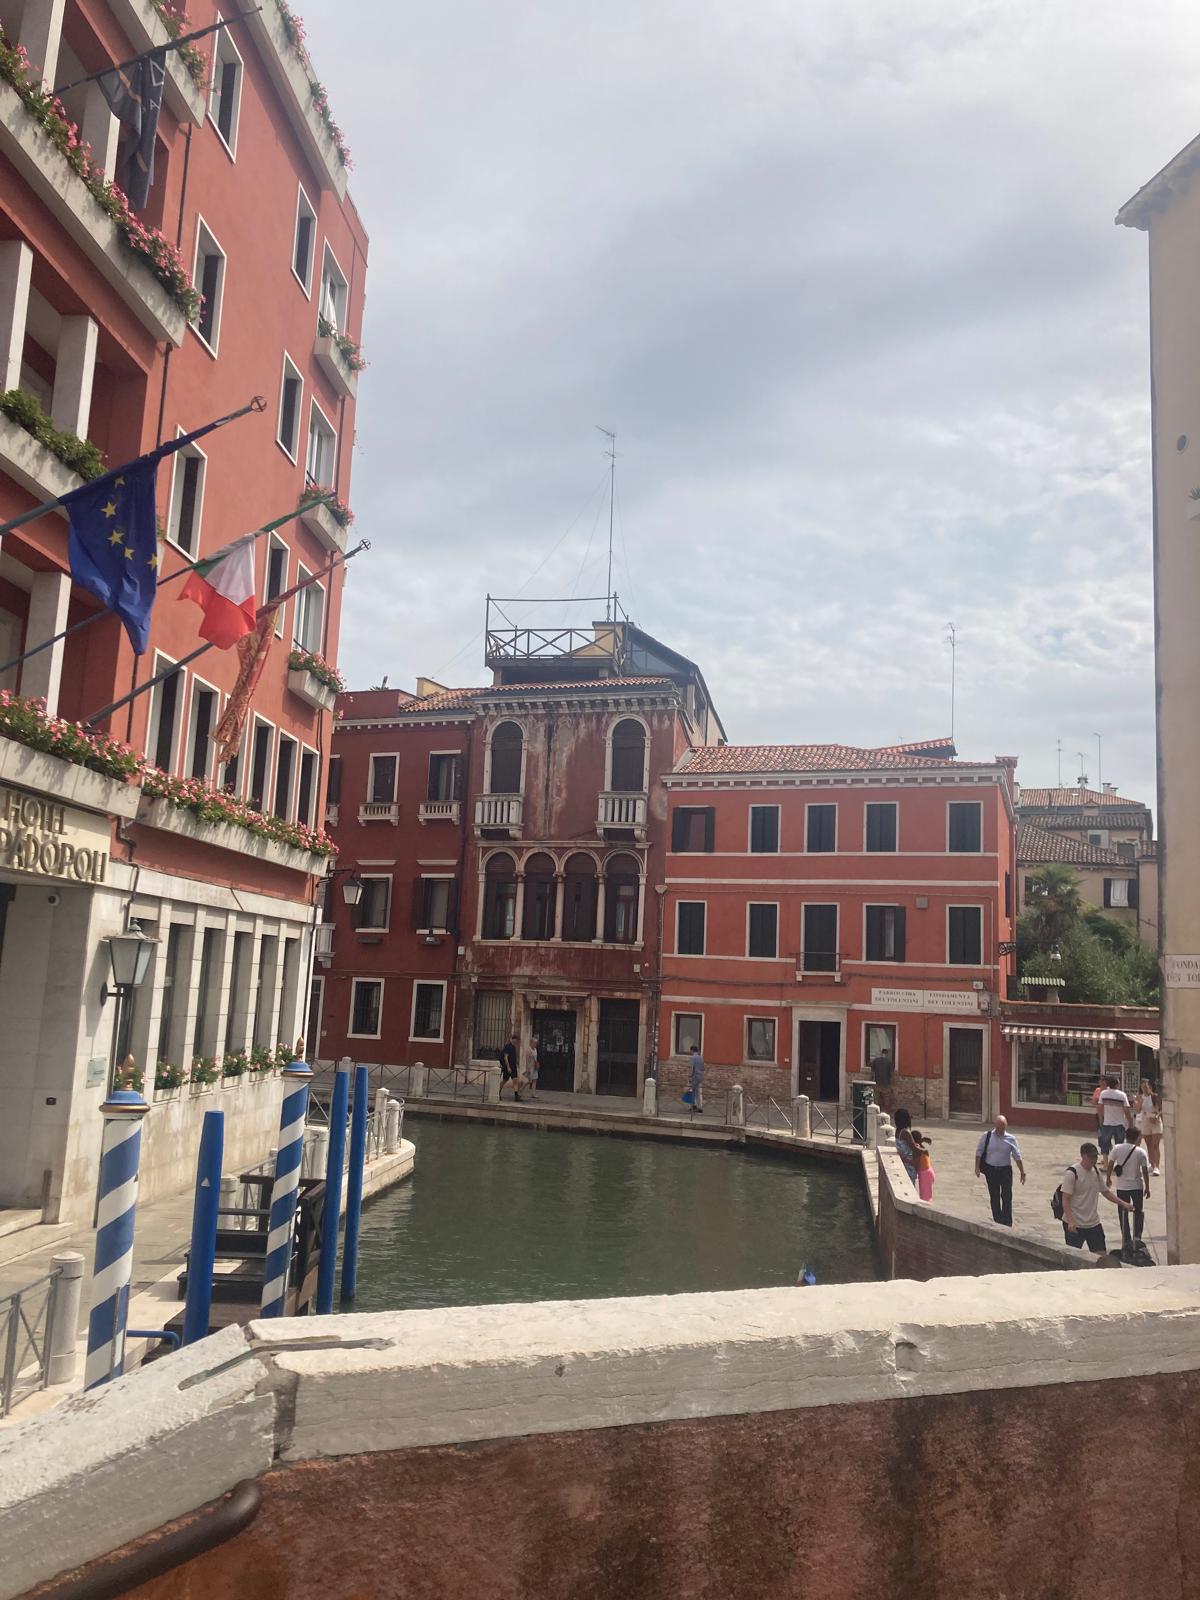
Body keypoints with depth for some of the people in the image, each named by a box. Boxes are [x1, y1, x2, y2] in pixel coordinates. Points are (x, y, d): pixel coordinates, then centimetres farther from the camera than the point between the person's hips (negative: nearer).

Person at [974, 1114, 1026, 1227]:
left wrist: (1022, 1173, 0)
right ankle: (997, 1221, 22)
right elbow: (979, 1152, 3)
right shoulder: (987, 1136, -5)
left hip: (1005, 1170, -1)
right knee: (994, 1197, 10)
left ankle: (1007, 1224, 7)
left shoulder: (1010, 1139, -6)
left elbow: (1017, 1157, 0)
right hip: (991, 1170, 1)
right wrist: (977, 1167, -1)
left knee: (1007, 1197, -3)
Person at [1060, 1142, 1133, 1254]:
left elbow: (1106, 1192, 20)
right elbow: (1065, 1200, -18)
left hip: (1094, 1223, 7)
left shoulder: (1096, 1172, 7)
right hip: (1074, 1225, -7)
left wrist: (1123, 1203, 7)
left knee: (1101, 1254, 6)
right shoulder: (1072, 1173, -17)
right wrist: (1070, 1222, -27)